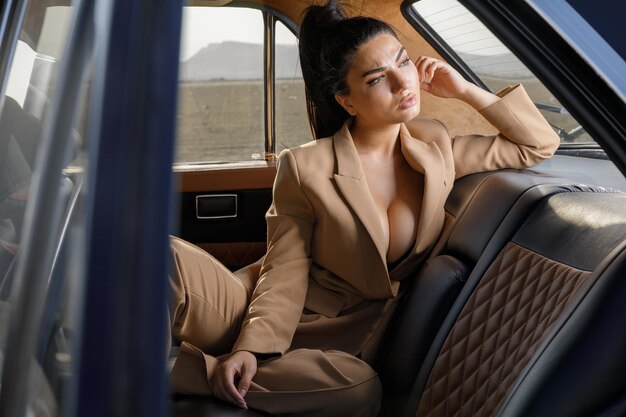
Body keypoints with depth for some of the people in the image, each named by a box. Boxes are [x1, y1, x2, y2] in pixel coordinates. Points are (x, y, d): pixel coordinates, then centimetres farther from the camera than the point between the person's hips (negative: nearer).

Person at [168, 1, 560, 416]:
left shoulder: (434, 146, 1)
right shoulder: (305, 167, -12)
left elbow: (539, 146, 8)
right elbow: (287, 272, -10)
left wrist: (467, 91, -4)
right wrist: (252, 347, -27)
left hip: (348, 338, 5)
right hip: (283, 317, -4)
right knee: (169, 257, -36)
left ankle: (183, 368, -21)